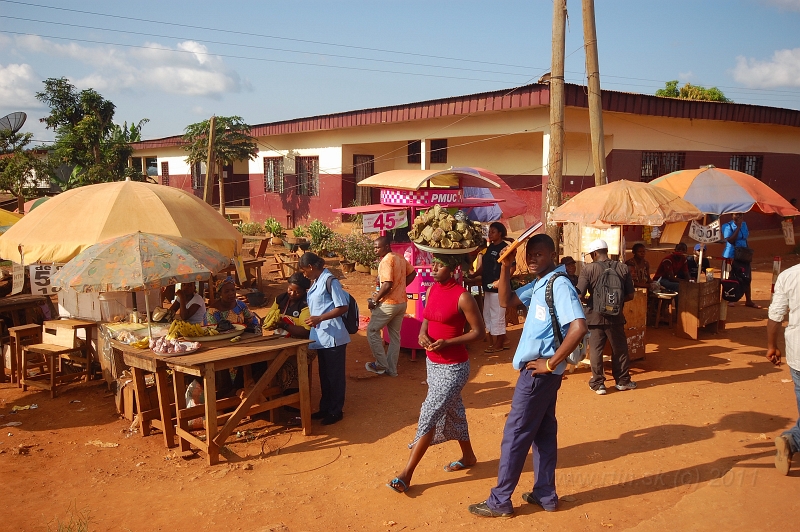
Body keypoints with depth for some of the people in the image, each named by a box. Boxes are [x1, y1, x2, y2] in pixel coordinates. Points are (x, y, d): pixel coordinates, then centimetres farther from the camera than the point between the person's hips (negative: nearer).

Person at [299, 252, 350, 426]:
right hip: (321, 337, 9)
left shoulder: (330, 280, -14)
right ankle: (325, 408, 28)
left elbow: (342, 308, -18)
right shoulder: (316, 282, 13)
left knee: (335, 375, 3)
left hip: (333, 337, -9)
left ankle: (336, 411, 13)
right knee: (324, 375, 17)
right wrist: (313, 320, 12)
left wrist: (319, 318, -21)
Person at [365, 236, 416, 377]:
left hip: (388, 303, -9)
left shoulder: (386, 261, -18)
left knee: (372, 331, 6)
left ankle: (381, 364, 8)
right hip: (402, 302, 9)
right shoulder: (400, 258, 8)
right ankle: (391, 369, 19)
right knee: (395, 335, 13)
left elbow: (387, 285, -26)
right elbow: (412, 273, 19)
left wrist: (375, 300, -16)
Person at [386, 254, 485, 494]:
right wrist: (422, 333, -8)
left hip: (453, 367, -8)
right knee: (452, 411, 20)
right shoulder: (432, 289, 2)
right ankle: (468, 456, 40)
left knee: (429, 415, -6)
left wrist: (447, 342, -23)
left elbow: (479, 331, -15)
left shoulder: (463, 297, -20)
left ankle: (407, 474, 0)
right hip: (433, 362, 8)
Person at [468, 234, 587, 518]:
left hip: (539, 371, -9)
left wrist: (552, 363, -23)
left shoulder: (560, 285, -20)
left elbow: (579, 327, -29)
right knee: (543, 431, 16)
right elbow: (506, 301, 13)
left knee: (515, 433, -1)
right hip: (537, 370, 9)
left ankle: (500, 501, 10)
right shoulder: (537, 284, 9)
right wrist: (505, 268, -1)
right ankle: (545, 494, 27)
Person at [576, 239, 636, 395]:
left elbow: (578, 294, -13)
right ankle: (623, 381, 26)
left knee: (596, 350, 7)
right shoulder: (623, 268, -2)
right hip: (616, 316, 3)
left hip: (595, 317, -2)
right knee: (619, 349, 16)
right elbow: (630, 295, 1)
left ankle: (598, 383, 12)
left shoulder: (588, 269, -11)